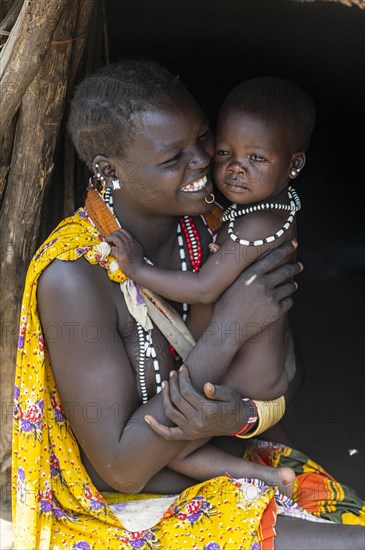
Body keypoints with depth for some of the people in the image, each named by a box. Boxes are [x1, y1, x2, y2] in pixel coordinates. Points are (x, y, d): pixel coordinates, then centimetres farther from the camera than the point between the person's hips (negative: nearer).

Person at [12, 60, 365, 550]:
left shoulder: (209, 225, -5)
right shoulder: (73, 276, -24)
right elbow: (121, 467, -22)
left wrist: (238, 414, -24)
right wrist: (228, 326, -26)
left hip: (221, 468, 6)